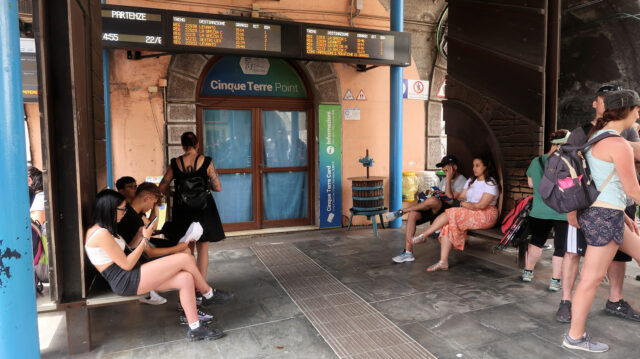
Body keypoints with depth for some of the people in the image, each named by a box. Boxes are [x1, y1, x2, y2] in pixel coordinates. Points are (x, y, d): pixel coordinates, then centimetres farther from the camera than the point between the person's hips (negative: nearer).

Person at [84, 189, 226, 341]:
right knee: (185, 258, -15)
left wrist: (143, 233, 9)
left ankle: (195, 329, -1)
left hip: (128, 278, 10)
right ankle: (209, 294, 8)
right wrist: (145, 239, -7)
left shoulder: (100, 230, 15)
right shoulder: (101, 234, -17)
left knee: (186, 278, -5)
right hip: (126, 282, -10)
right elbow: (127, 264, -15)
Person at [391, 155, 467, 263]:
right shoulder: (444, 180, 23)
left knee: (432, 200, -38)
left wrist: (449, 180, -12)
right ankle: (408, 252, -19)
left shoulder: (462, 181, -3)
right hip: (436, 210, 8)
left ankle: (401, 212, -21)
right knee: (413, 214, -18)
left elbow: (451, 198, -15)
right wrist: (433, 193, 4)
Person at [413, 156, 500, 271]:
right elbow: (460, 197, 13)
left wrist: (466, 204, -6)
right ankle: (443, 262, -23)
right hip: (470, 214, 7)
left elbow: (481, 205, -16)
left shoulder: (491, 183, -6)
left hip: (486, 215, -7)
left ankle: (423, 236, -16)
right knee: (448, 225, -21)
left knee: (450, 214, -26)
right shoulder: (471, 181, 20)